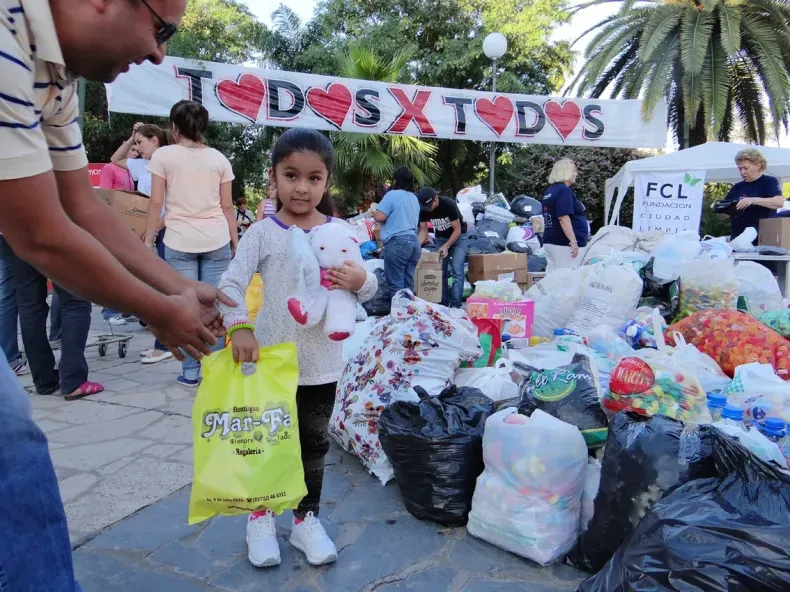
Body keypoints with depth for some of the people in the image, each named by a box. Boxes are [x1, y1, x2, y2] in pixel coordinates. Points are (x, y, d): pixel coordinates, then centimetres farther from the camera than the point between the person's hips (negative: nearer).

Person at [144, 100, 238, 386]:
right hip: (217, 240, 2)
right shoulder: (218, 158, 7)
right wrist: (235, 242, 12)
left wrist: (148, 240, 5)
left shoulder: (163, 155, 1)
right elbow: (227, 207, 6)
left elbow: (156, 203, -2)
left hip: (179, 241, -2)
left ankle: (191, 372, 9)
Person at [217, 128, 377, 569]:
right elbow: (232, 283, -11)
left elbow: (370, 288, 3)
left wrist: (361, 282, -19)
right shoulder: (263, 233, -6)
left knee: (315, 445, 15)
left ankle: (307, 518, 34)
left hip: (322, 362, 2)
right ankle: (260, 517, 35)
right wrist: (239, 326, -27)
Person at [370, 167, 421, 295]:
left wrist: (373, 209, 10)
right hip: (413, 242, 8)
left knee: (396, 285, -6)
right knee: (408, 284, 10)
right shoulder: (414, 198, 19)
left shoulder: (392, 194, -7)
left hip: (397, 242, -8)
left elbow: (380, 217, -12)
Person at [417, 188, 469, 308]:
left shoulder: (449, 204, -30)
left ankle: (455, 304, -14)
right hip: (441, 238, 5)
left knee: (457, 271, -13)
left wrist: (446, 246, -34)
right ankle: (443, 303, 9)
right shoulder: (423, 210, -17)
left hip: (458, 237, -4)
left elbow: (457, 230, -24)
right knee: (440, 271, 2)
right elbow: (423, 230, -9)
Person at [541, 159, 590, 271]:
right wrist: (573, 241, -24)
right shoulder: (564, 190, -10)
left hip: (550, 241, 9)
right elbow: (563, 217, -21)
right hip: (563, 244, -9)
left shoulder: (549, 191, 17)